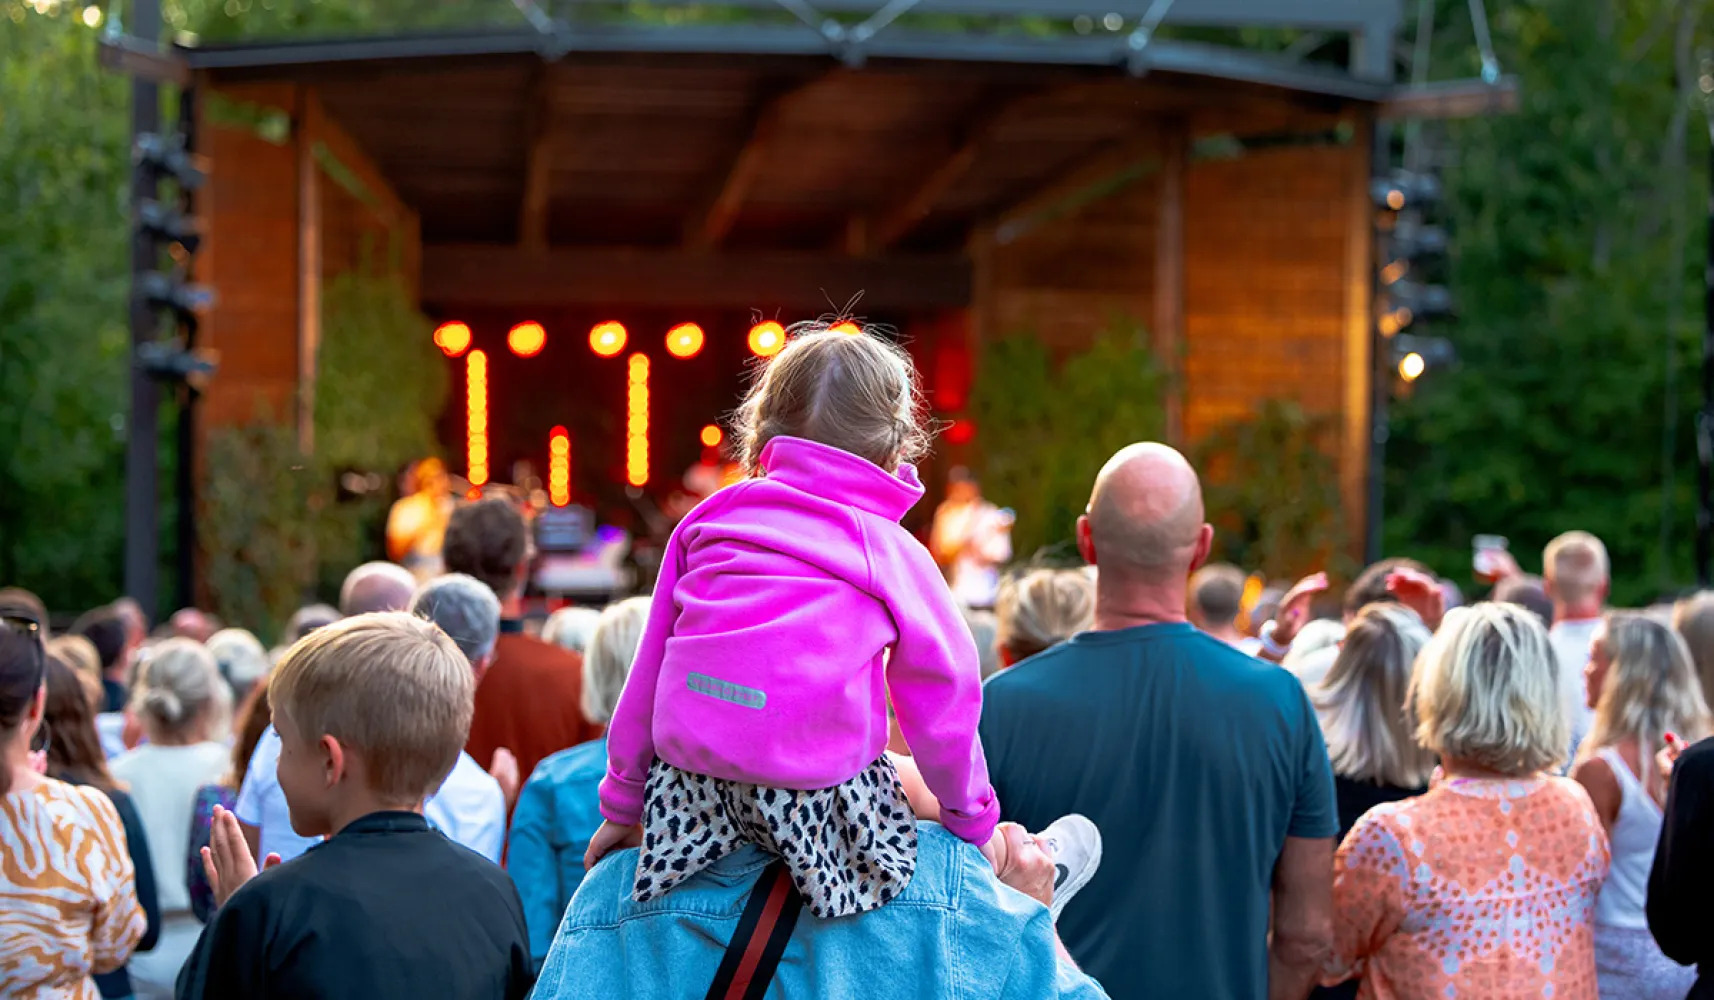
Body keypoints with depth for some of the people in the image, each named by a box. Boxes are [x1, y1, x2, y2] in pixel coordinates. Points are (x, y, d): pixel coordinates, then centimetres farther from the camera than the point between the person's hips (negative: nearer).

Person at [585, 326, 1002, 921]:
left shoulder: (709, 521, 10)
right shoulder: (896, 558, 1)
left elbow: (649, 669, 14)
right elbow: (941, 704, 7)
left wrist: (623, 803, 23)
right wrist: (973, 821, 21)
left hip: (689, 786, 4)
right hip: (819, 798, -4)